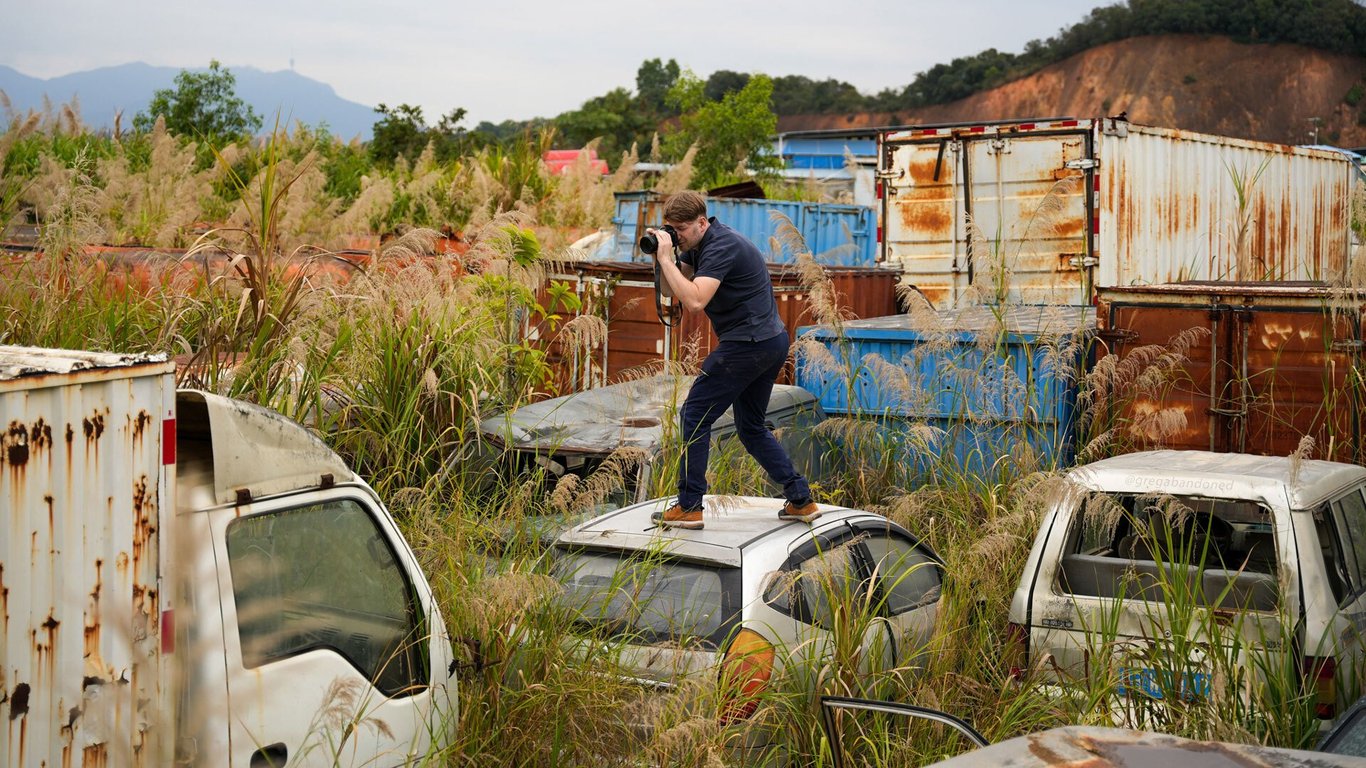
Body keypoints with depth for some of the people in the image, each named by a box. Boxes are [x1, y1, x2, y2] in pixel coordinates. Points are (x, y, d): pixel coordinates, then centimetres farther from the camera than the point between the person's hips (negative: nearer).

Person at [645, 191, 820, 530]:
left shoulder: (721, 247, -18)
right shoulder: (699, 244, 13)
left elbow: (694, 301, -30)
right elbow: (672, 291, 14)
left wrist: (666, 259, -24)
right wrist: (662, 258, -2)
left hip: (748, 345, -11)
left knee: (694, 416, -3)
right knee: (752, 428, 18)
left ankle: (689, 508, -1)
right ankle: (801, 500, 17)